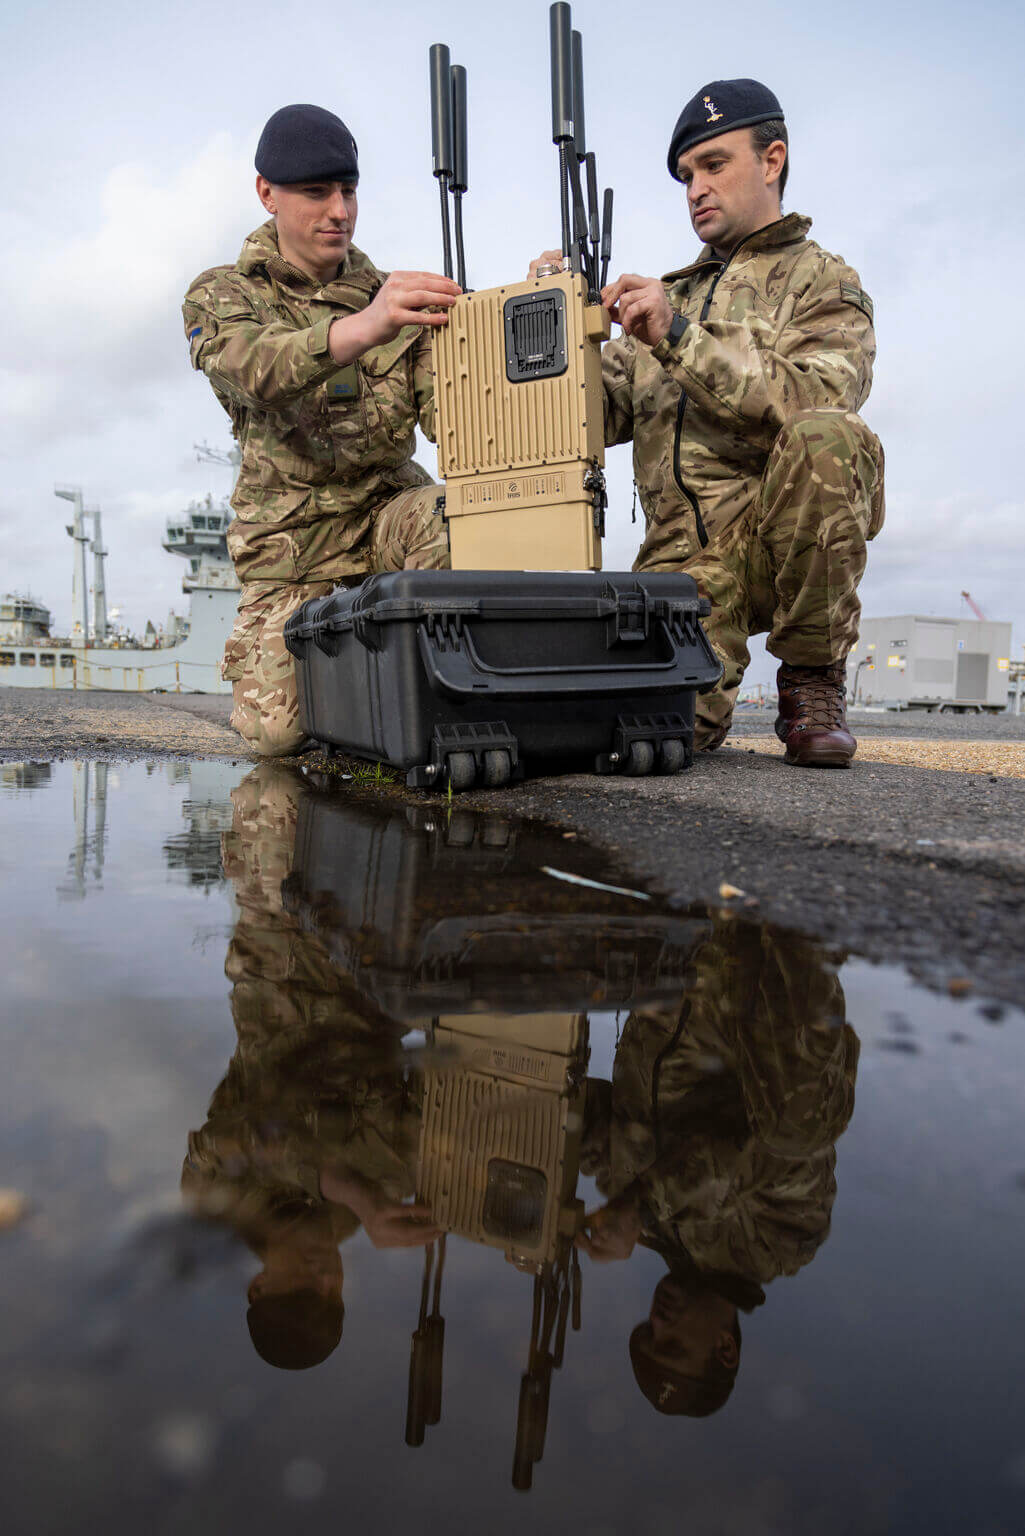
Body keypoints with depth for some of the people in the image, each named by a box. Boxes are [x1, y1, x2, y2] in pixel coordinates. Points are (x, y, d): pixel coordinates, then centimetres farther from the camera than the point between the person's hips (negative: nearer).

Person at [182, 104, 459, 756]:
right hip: (293, 530, -1)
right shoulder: (221, 295, -1)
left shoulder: (394, 296, 8)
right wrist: (362, 327, -46)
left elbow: (444, 411, -4)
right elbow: (256, 367, -27)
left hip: (390, 500, 2)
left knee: (452, 526, -34)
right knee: (277, 728, -16)